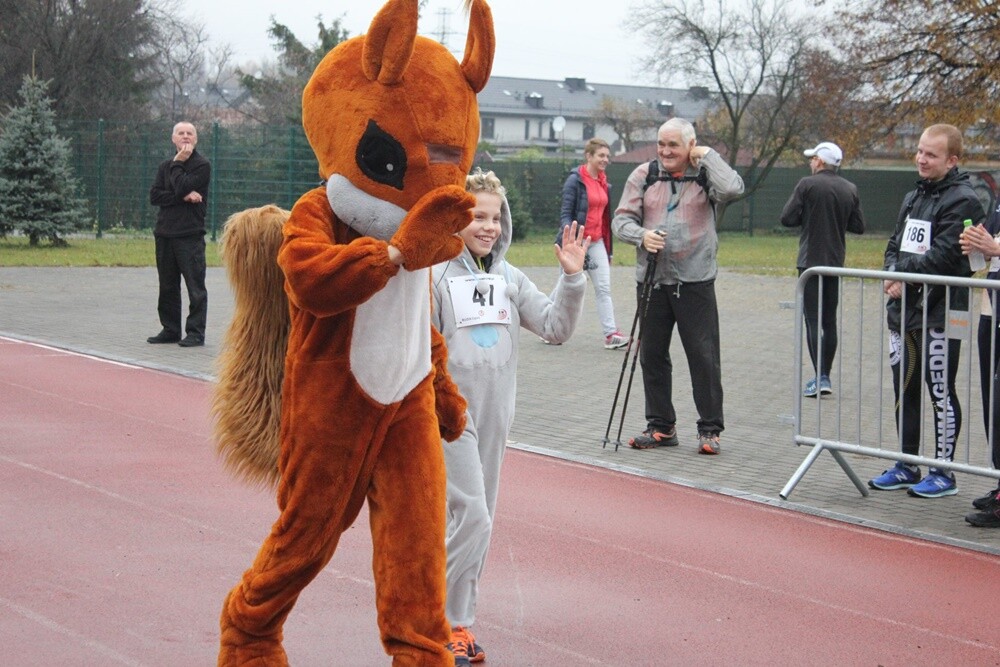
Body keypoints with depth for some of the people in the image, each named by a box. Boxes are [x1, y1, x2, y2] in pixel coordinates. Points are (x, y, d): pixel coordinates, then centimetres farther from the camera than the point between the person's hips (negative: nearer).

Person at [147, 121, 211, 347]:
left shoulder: (202, 165, -2)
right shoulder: (165, 166, 16)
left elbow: (183, 187, -16)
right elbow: (154, 195, 3)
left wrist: (177, 164, -5)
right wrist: (183, 197, -10)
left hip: (190, 235, -6)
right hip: (165, 233, 6)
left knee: (195, 286, -4)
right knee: (167, 286, 10)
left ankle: (195, 332, -1)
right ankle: (170, 330, 18)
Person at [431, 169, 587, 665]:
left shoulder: (509, 278, 8)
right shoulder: (434, 275, -9)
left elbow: (556, 327, 7)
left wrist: (572, 278, -5)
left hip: (495, 416, 6)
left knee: (480, 521, 11)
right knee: (470, 516, -11)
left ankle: (460, 619, 22)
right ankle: (443, 621, 1)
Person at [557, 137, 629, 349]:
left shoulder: (603, 181, 10)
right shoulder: (575, 180, -10)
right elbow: (565, 213, -12)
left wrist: (608, 248, 17)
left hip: (596, 241, 6)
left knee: (604, 288, -2)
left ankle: (611, 333, -5)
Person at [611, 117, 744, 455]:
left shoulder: (705, 174, 0)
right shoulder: (644, 175, 5)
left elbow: (733, 189, -21)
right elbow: (621, 219, 5)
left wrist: (707, 155, -10)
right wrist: (642, 235, -15)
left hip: (695, 281, -3)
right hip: (652, 280, 3)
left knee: (704, 356, -1)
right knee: (652, 355, 9)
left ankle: (710, 429, 10)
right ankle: (661, 426, 22)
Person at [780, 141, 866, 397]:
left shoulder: (808, 185, -10)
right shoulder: (850, 189, 5)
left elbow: (787, 218, -11)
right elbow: (858, 226, 9)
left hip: (811, 260, -5)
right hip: (836, 261, 5)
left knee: (813, 320, -5)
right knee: (829, 320, 13)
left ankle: (819, 378, -12)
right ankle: (825, 376, 16)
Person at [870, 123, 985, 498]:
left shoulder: (962, 201, -10)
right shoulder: (913, 198, 17)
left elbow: (943, 255, -19)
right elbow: (894, 246, 17)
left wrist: (904, 275, -13)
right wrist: (893, 274, -3)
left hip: (939, 312, -8)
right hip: (903, 309, 8)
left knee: (941, 394, -1)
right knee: (904, 390, 13)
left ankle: (943, 471, 8)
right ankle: (907, 465, 24)